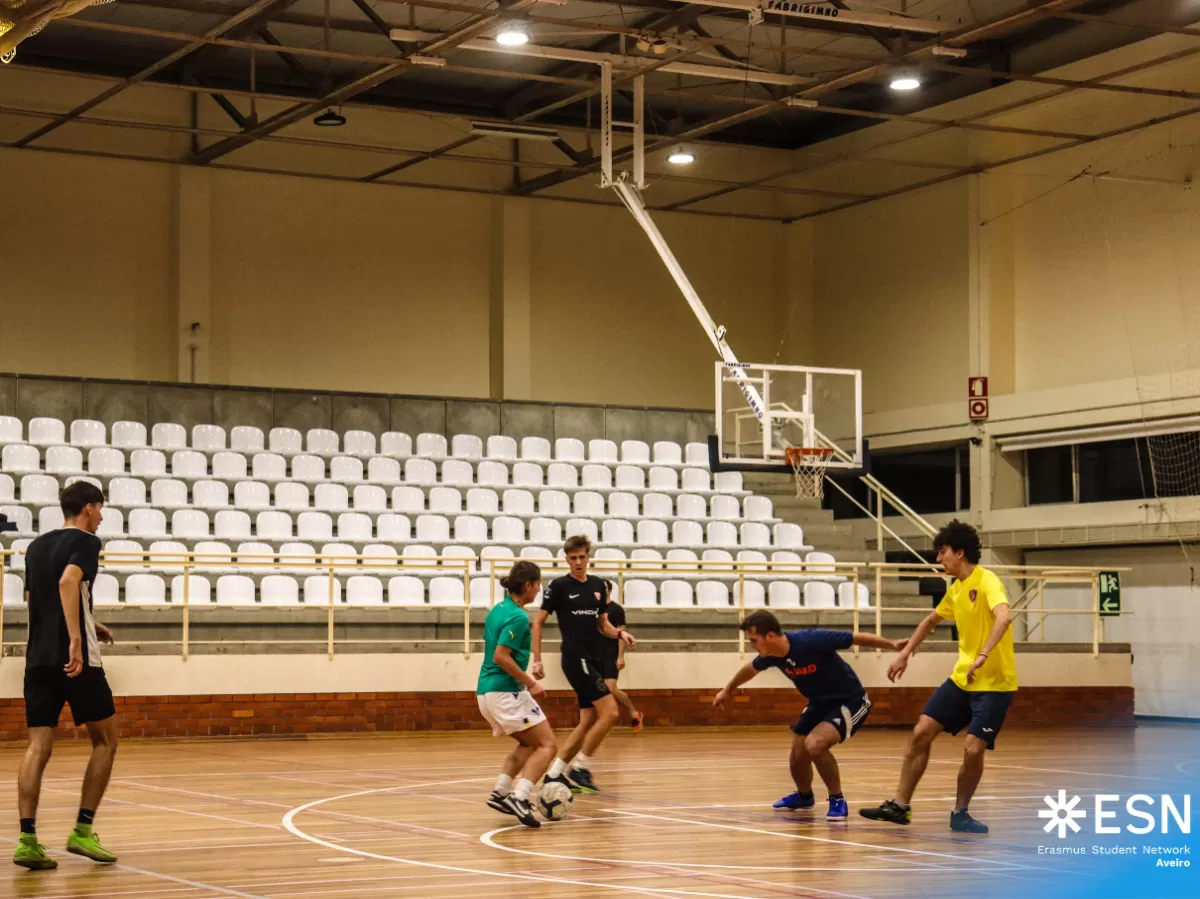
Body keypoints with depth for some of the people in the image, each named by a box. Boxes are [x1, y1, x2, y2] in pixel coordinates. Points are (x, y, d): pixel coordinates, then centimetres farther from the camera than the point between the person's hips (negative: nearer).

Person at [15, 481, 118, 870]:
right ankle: (83, 831, 3)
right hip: (76, 659, -6)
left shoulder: (36, 546, 18)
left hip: (37, 658, 6)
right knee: (105, 740, 9)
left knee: (38, 747, 1)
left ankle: (28, 839, -10)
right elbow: (68, 582, -23)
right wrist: (76, 639, -29)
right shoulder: (85, 541, -5)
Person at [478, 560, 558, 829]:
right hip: (506, 692, -9)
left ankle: (500, 792, 12)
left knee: (528, 743, 23)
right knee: (547, 745, -5)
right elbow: (501, 656, -23)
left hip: (487, 691, 9)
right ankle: (519, 798, -19)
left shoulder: (498, 609, 13)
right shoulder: (517, 617, -15)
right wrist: (531, 684, -17)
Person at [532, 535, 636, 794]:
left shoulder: (597, 585, 11)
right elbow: (538, 622, -2)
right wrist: (537, 660, -8)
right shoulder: (560, 586, -5)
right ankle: (581, 768, -8)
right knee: (610, 712, -15)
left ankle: (554, 774, 12)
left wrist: (620, 633, -3)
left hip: (595, 660, 7)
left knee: (588, 721, 6)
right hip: (576, 659, -7)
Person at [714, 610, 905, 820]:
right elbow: (750, 669, 12)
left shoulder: (811, 641, -34)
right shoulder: (770, 655, -12)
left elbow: (857, 638, -24)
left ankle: (837, 800, -10)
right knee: (797, 757, 10)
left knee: (814, 744, -29)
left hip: (850, 702, -7)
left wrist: (892, 645, -25)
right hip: (819, 703, 7)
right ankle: (804, 796, 43)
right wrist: (728, 690, 27)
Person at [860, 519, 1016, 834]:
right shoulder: (956, 589, 9)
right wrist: (905, 653, 24)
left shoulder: (986, 581, -17)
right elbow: (931, 620, 27)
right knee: (920, 733, 1)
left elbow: (1004, 617, -36)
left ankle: (960, 813, 8)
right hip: (961, 678, 8)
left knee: (973, 749, -15)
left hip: (994, 684, -8)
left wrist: (983, 655, -47)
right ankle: (899, 805, 10)